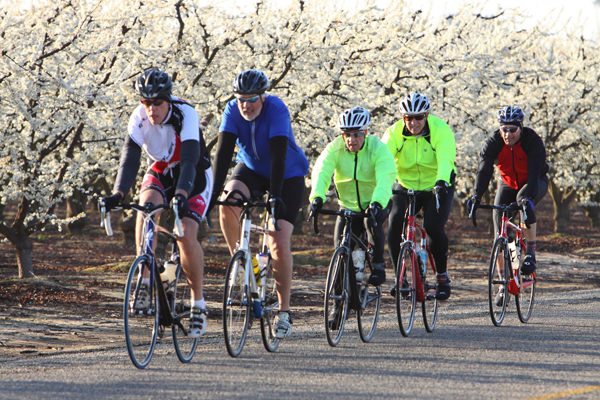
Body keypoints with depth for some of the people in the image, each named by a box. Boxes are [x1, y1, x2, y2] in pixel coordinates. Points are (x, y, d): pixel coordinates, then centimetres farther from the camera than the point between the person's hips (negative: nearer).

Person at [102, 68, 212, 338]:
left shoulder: (186, 115, -31)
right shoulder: (139, 118, -21)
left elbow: (189, 160, -41)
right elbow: (130, 159, -29)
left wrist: (181, 195, -57)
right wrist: (118, 194, -46)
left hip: (194, 176, -3)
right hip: (160, 172, 3)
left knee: (186, 235, -21)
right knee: (146, 205, -31)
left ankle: (198, 304, -4)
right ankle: (145, 280, -25)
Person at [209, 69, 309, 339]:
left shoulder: (276, 110, -29)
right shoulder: (233, 111, -19)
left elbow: (279, 156, -37)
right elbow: (223, 153, -25)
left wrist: (275, 197, -45)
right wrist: (214, 193, -36)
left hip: (288, 177, -3)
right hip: (251, 169, 3)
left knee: (280, 244, -15)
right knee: (228, 205, -30)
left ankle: (284, 311, -3)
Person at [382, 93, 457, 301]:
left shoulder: (441, 130, -20)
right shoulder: (394, 133, -14)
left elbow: (445, 160, -35)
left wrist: (441, 182, -55)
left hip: (436, 188, -2)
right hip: (406, 187, 2)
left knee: (433, 227, -24)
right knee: (394, 227, -20)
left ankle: (442, 276, -2)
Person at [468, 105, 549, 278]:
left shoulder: (532, 140, -27)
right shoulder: (493, 142, -20)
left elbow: (535, 171, -38)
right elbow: (484, 170, -31)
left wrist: (528, 196, -55)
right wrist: (476, 196, -48)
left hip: (534, 183, -3)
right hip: (508, 184, 3)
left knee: (523, 198, -36)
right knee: (498, 216, -15)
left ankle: (530, 252, -25)